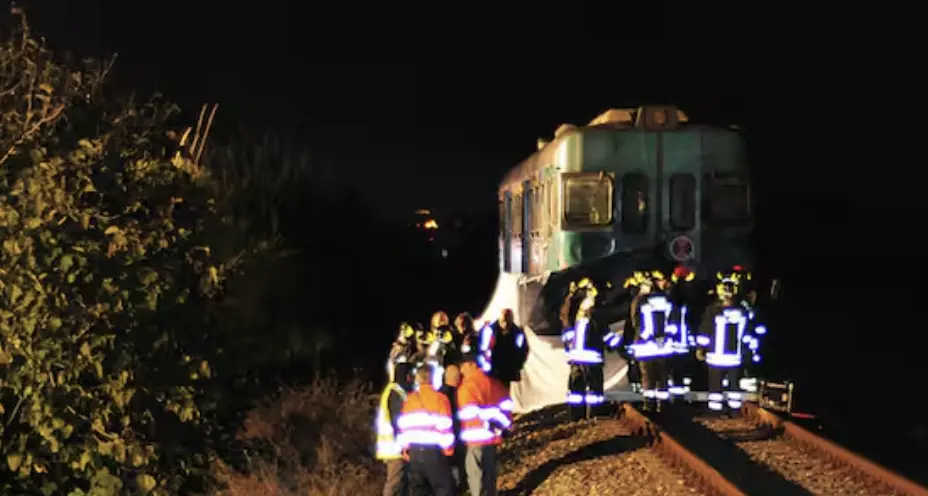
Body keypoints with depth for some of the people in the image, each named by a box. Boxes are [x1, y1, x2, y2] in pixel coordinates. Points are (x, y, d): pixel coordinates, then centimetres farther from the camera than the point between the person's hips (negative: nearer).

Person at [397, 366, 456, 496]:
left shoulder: (409, 399, 8)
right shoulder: (440, 398, -7)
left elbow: (403, 426, 7)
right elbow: (445, 426, -10)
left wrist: (405, 448, 14)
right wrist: (448, 448, -1)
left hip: (414, 451, 5)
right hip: (434, 451, -5)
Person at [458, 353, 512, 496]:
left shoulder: (467, 386, -14)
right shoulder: (492, 382, 10)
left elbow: (469, 412, -24)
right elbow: (506, 403, 11)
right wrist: (506, 424, 15)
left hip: (477, 438, -8)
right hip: (492, 436, 8)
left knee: (476, 475, -2)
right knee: (489, 472, 19)